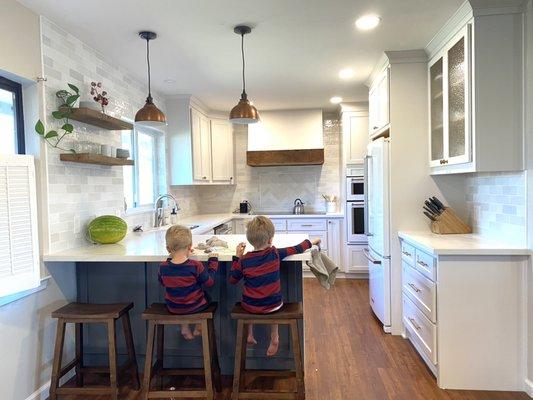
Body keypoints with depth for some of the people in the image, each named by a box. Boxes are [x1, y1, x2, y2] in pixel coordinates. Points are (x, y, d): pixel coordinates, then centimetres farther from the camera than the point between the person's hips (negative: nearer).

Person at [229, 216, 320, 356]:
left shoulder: (244, 260, -12)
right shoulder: (275, 253, -13)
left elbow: (232, 280, 1)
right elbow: (296, 249, 1)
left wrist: (237, 257, 4)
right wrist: (311, 242, 18)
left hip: (250, 307, 0)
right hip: (273, 306, 0)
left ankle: (250, 336, 36)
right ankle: (274, 338, 31)